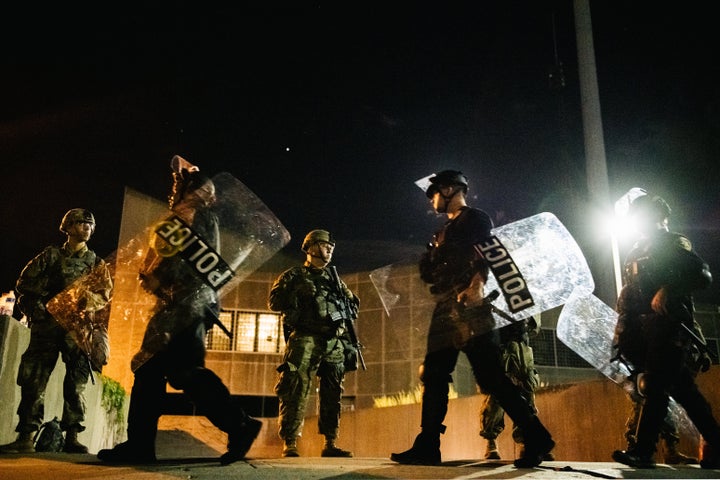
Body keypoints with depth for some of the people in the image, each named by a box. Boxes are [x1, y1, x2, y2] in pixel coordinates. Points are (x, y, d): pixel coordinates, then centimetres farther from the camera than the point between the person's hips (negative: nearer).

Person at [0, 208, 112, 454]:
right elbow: (24, 282, 11)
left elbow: (105, 292, 5)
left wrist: (88, 300, -15)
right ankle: (25, 437, -3)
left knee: (76, 383, -6)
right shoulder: (51, 254, 14)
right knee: (34, 380, -5)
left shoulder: (95, 262, 15)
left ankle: (72, 437, -4)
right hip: (47, 323, 0)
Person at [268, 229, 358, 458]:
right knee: (296, 392, -9)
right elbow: (274, 302, -1)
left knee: (332, 395, 5)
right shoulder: (294, 275, 9)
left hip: (335, 342, 5)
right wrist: (299, 296, -9)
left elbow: (354, 301, 31)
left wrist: (348, 316, 12)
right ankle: (289, 444, -5)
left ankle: (330, 444, 12)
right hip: (305, 340, -5)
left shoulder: (334, 278, 23)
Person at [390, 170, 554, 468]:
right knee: (433, 376, 4)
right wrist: (433, 253, 6)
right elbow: (429, 274, 26)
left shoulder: (476, 219, 4)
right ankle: (426, 446, 8)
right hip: (445, 312, 8)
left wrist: (477, 284, -28)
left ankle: (536, 438, -6)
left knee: (491, 376, -12)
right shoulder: (444, 232, 27)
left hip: (469, 309, -8)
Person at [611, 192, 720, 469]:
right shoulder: (636, 253, 26)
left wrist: (668, 290, -25)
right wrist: (622, 332, 12)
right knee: (682, 388, 6)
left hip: (669, 324, -7)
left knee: (654, 385, -12)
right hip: (645, 327, 7)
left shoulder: (673, 243, 6)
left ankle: (642, 451, -12)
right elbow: (627, 297, 22)